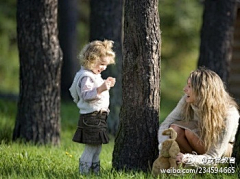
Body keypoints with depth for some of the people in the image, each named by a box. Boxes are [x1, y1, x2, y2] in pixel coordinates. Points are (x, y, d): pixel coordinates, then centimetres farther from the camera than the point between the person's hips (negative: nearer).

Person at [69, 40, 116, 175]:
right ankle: (84, 171, -5)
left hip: (98, 117, 10)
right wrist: (101, 89, -38)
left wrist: (106, 84, 20)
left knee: (97, 147, 14)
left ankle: (95, 171, 21)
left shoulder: (94, 75, 18)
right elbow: (86, 95, -28)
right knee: (91, 148, -9)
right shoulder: (86, 77, -16)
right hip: (91, 117, -10)